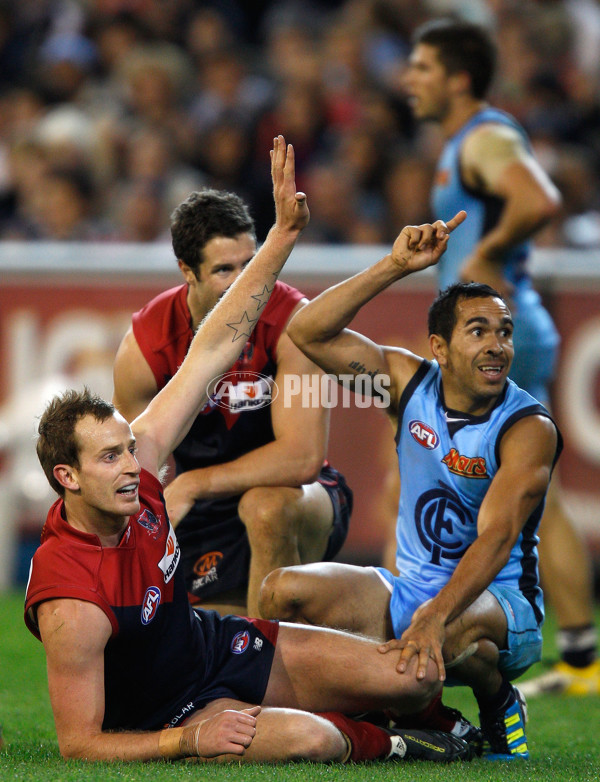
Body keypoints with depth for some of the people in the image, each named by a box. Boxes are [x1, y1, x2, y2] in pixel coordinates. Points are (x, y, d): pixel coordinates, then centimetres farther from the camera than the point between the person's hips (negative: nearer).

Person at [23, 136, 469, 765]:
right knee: (310, 739, -33)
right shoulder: (69, 601, -32)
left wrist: (284, 234, -11)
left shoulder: (137, 460, -14)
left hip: (218, 642, 8)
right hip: (168, 720, -7)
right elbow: (78, 743, -25)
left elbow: (211, 351, -7)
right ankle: (377, 743, 2)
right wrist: (189, 742, -33)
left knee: (415, 679, -2)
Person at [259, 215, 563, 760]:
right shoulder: (410, 383, 0)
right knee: (282, 592, -16)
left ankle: (500, 707, -5)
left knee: (454, 631, -42)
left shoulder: (529, 429, -15)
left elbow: (495, 539, -29)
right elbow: (309, 332, -8)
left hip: (502, 604, -5)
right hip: (410, 590, 5)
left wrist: (433, 619, -44)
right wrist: (395, 268, -17)